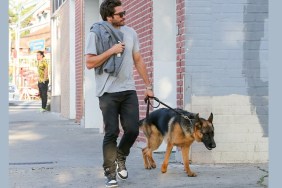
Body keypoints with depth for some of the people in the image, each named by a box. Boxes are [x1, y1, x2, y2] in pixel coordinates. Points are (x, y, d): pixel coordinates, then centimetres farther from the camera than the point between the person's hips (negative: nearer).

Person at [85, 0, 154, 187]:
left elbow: (138, 61, 16)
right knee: (112, 132, -3)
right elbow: (89, 63, -8)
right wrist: (112, 51, -14)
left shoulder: (130, 33, 10)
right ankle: (110, 173, 8)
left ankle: (120, 157, 28)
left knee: (132, 130, -1)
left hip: (129, 90, 4)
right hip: (108, 92, -4)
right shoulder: (96, 33, -4)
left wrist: (148, 85, 15)